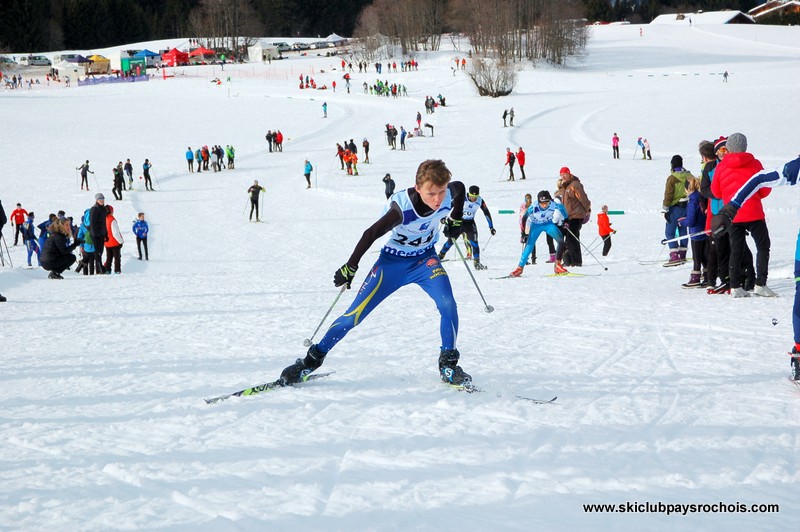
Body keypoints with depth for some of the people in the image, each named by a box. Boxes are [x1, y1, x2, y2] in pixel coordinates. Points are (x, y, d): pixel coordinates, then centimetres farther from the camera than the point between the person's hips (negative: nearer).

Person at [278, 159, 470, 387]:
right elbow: (371, 234, -23)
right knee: (354, 315, -5)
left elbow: (460, 187, 4)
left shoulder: (449, 194, -23)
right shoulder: (402, 208, -35)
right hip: (393, 261, -3)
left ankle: (448, 364, -8)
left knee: (447, 304, -24)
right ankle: (312, 360, 11)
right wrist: (350, 268, -18)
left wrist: (455, 221, 8)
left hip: (425, 259, 3)